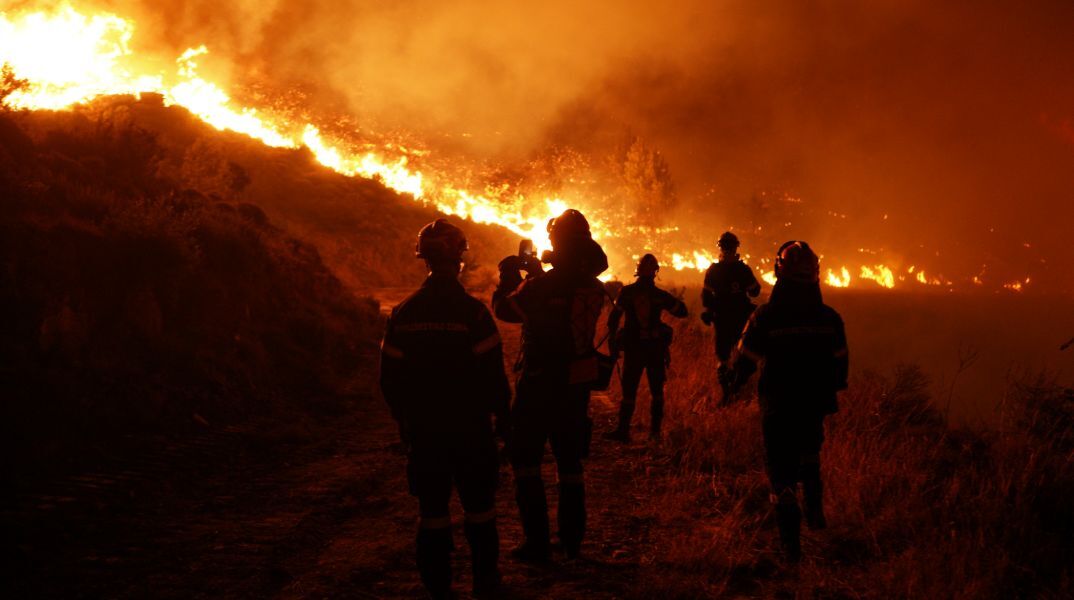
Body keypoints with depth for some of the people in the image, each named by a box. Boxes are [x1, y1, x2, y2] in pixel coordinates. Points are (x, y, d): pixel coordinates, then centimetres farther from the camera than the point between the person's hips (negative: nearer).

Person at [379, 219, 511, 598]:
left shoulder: (403, 314, -2)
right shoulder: (472, 311, -14)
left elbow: (390, 377, 3)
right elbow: (492, 372, -12)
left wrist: (403, 417, 16)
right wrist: (501, 411, 3)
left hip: (423, 429, 3)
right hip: (471, 428, -3)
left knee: (432, 511, 10)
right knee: (479, 508, 12)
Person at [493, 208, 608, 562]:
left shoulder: (542, 284, -20)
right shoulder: (594, 286, -1)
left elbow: (505, 309, -8)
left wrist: (508, 276, 7)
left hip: (541, 383, -6)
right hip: (578, 382, 6)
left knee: (525, 460, 7)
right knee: (570, 461, 17)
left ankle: (537, 543, 4)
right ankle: (572, 541, 22)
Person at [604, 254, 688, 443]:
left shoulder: (626, 292, -5)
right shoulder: (661, 295, -5)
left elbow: (613, 319, -5)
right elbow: (682, 312, 4)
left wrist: (613, 343, 1)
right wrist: (669, 302, 19)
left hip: (633, 347, 0)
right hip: (656, 347, 0)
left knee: (629, 390, 4)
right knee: (657, 390, 11)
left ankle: (623, 430, -2)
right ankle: (655, 430, 9)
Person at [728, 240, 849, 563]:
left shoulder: (764, 317, -17)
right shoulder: (829, 318, -7)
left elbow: (745, 359, -7)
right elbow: (840, 363, 5)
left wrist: (733, 380, 15)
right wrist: (831, 388, 25)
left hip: (777, 406, -3)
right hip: (815, 404, 3)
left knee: (781, 468, 4)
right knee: (809, 455, 31)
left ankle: (791, 542, 2)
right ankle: (815, 509, 33)